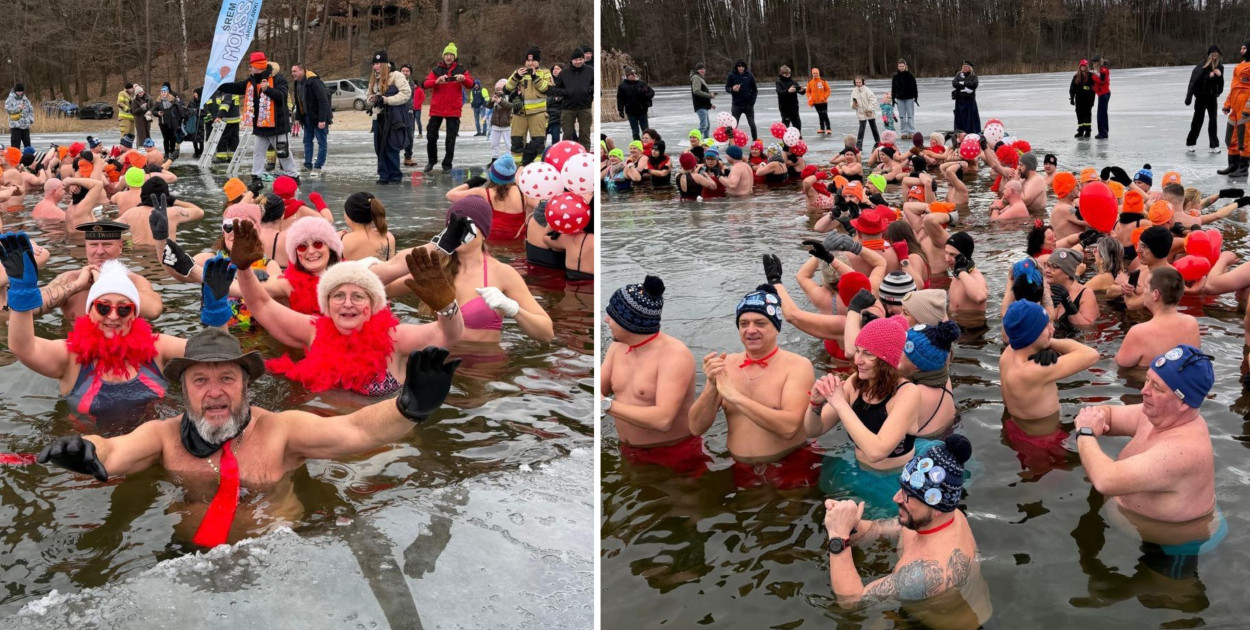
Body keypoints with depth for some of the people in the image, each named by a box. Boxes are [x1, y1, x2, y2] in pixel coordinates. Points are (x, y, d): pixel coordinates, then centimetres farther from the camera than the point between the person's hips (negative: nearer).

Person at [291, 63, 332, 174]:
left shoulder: (314, 81, -20)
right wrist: (298, 117, 9)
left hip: (317, 117, -9)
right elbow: (298, 102, 15)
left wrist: (322, 119, -26)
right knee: (307, 140, 13)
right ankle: (308, 165, 21)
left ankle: (318, 167, 3)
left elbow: (323, 101, -23)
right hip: (307, 118, 9)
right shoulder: (298, 83, 7)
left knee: (322, 141, -1)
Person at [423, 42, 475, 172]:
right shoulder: (436, 70, 6)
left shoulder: (461, 70, 5)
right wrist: (437, 81, -27)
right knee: (431, 136, 6)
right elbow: (425, 84, -6)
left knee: (451, 139, 0)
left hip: (453, 109, -1)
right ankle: (432, 160, 24)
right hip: (436, 108, 1)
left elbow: (471, 84, -7)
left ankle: (447, 164, 9)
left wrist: (463, 79, -29)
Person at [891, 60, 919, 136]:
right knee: (902, 117, 4)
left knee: (910, 116, 0)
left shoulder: (910, 75, -4)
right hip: (900, 99, 2)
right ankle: (903, 132, 10)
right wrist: (893, 99, 4)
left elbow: (914, 87, -2)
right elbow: (893, 88, 8)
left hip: (909, 98, -2)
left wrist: (916, 97, -7)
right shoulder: (895, 76, 3)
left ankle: (911, 132, 4)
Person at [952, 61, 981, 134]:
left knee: (972, 117, -2)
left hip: (970, 100, -2)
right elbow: (954, 83, -5)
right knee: (960, 118, 3)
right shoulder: (958, 75, 9)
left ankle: (976, 133, 3)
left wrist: (962, 83, -11)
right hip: (960, 100, 2)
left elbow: (974, 84, -15)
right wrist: (965, 87, -13)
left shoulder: (973, 76, 3)